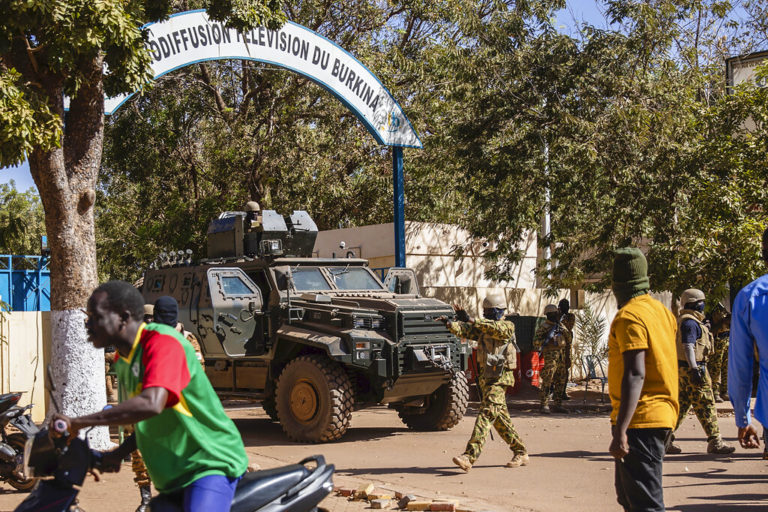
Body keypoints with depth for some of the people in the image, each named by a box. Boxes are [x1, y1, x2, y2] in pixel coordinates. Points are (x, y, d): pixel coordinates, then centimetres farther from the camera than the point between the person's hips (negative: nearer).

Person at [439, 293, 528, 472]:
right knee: (500, 418, 14)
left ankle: (469, 456, -27)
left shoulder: (507, 326, -5)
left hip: (500, 379, -8)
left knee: (485, 415, -17)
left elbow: (496, 328, -28)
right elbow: (464, 331, -1)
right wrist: (450, 323, -22)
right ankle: (521, 453, 26)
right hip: (485, 378, 8)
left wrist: (470, 319, -35)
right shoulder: (482, 328, 15)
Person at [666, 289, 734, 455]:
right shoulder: (690, 322, -14)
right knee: (706, 406, -4)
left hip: (683, 370, 10)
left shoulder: (682, 320, 19)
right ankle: (715, 443, 0)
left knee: (681, 405, 11)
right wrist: (694, 369, -28)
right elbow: (688, 346, -23)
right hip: (693, 368, -10)